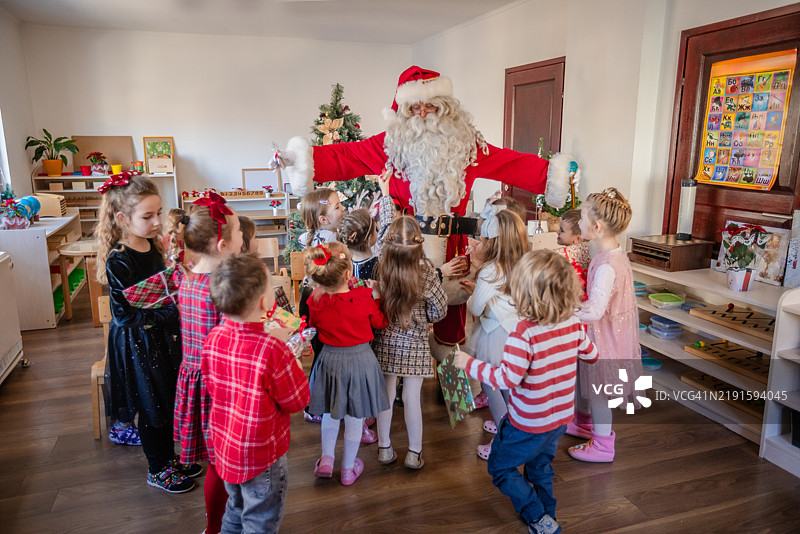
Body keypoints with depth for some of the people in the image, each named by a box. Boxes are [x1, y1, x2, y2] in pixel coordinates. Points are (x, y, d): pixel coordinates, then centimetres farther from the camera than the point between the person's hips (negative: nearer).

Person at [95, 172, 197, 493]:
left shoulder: (152, 246, 0)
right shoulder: (118, 261, -23)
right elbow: (124, 315, -23)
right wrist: (170, 311, -24)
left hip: (163, 336, 7)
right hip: (137, 344, -7)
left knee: (169, 401, 19)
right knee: (151, 407, 9)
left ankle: (169, 457, 39)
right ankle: (157, 470, 29)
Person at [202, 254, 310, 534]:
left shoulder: (213, 338, -11)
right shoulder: (272, 351, -32)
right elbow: (298, 401, -18)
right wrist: (292, 359, -6)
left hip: (225, 446, 7)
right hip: (261, 458, -6)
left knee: (235, 511, 30)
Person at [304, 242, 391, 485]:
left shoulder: (315, 301, -16)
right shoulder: (364, 298, -22)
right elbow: (380, 322, -4)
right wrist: (375, 294, 6)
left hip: (329, 360, 2)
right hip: (360, 360, -2)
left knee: (330, 413, 26)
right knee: (354, 418, 15)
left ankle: (326, 459, 27)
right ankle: (348, 469, 30)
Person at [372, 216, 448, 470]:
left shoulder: (380, 270, -15)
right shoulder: (427, 273, -18)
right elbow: (440, 310, -9)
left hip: (385, 341, 2)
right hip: (415, 343, -2)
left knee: (385, 394, 17)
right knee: (412, 397, 12)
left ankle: (384, 448, 32)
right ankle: (414, 453, 27)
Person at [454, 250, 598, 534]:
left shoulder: (524, 334, -30)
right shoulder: (573, 324, -10)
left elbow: (507, 379, -32)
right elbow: (591, 355, 7)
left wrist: (469, 364, -21)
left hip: (529, 424, -7)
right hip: (561, 417, 7)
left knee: (501, 468, 16)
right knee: (540, 465, 30)